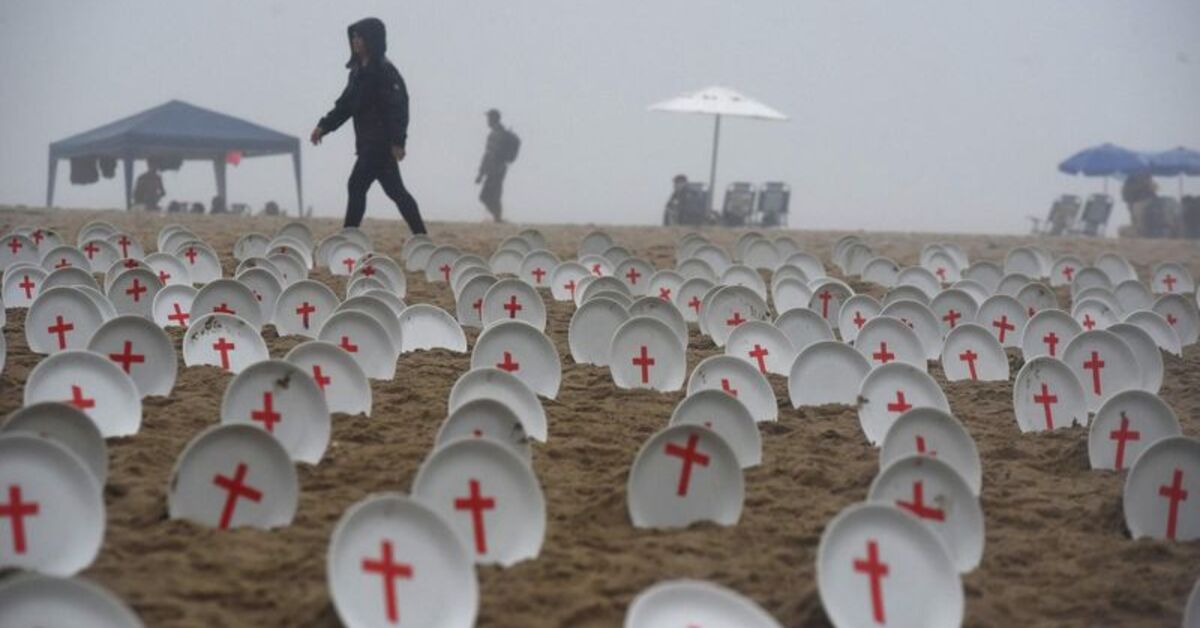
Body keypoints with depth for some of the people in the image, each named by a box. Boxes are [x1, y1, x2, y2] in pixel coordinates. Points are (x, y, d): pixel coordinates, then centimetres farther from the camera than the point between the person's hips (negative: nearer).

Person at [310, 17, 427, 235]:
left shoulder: (385, 71, -13)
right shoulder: (358, 71, 15)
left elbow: (399, 107, -19)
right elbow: (345, 104, 16)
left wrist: (398, 142, -25)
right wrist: (324, 126, 4)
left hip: (381, 143, -9)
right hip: (369, 144, 9)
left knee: (357, 186, -10)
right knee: (395, 190, 11)